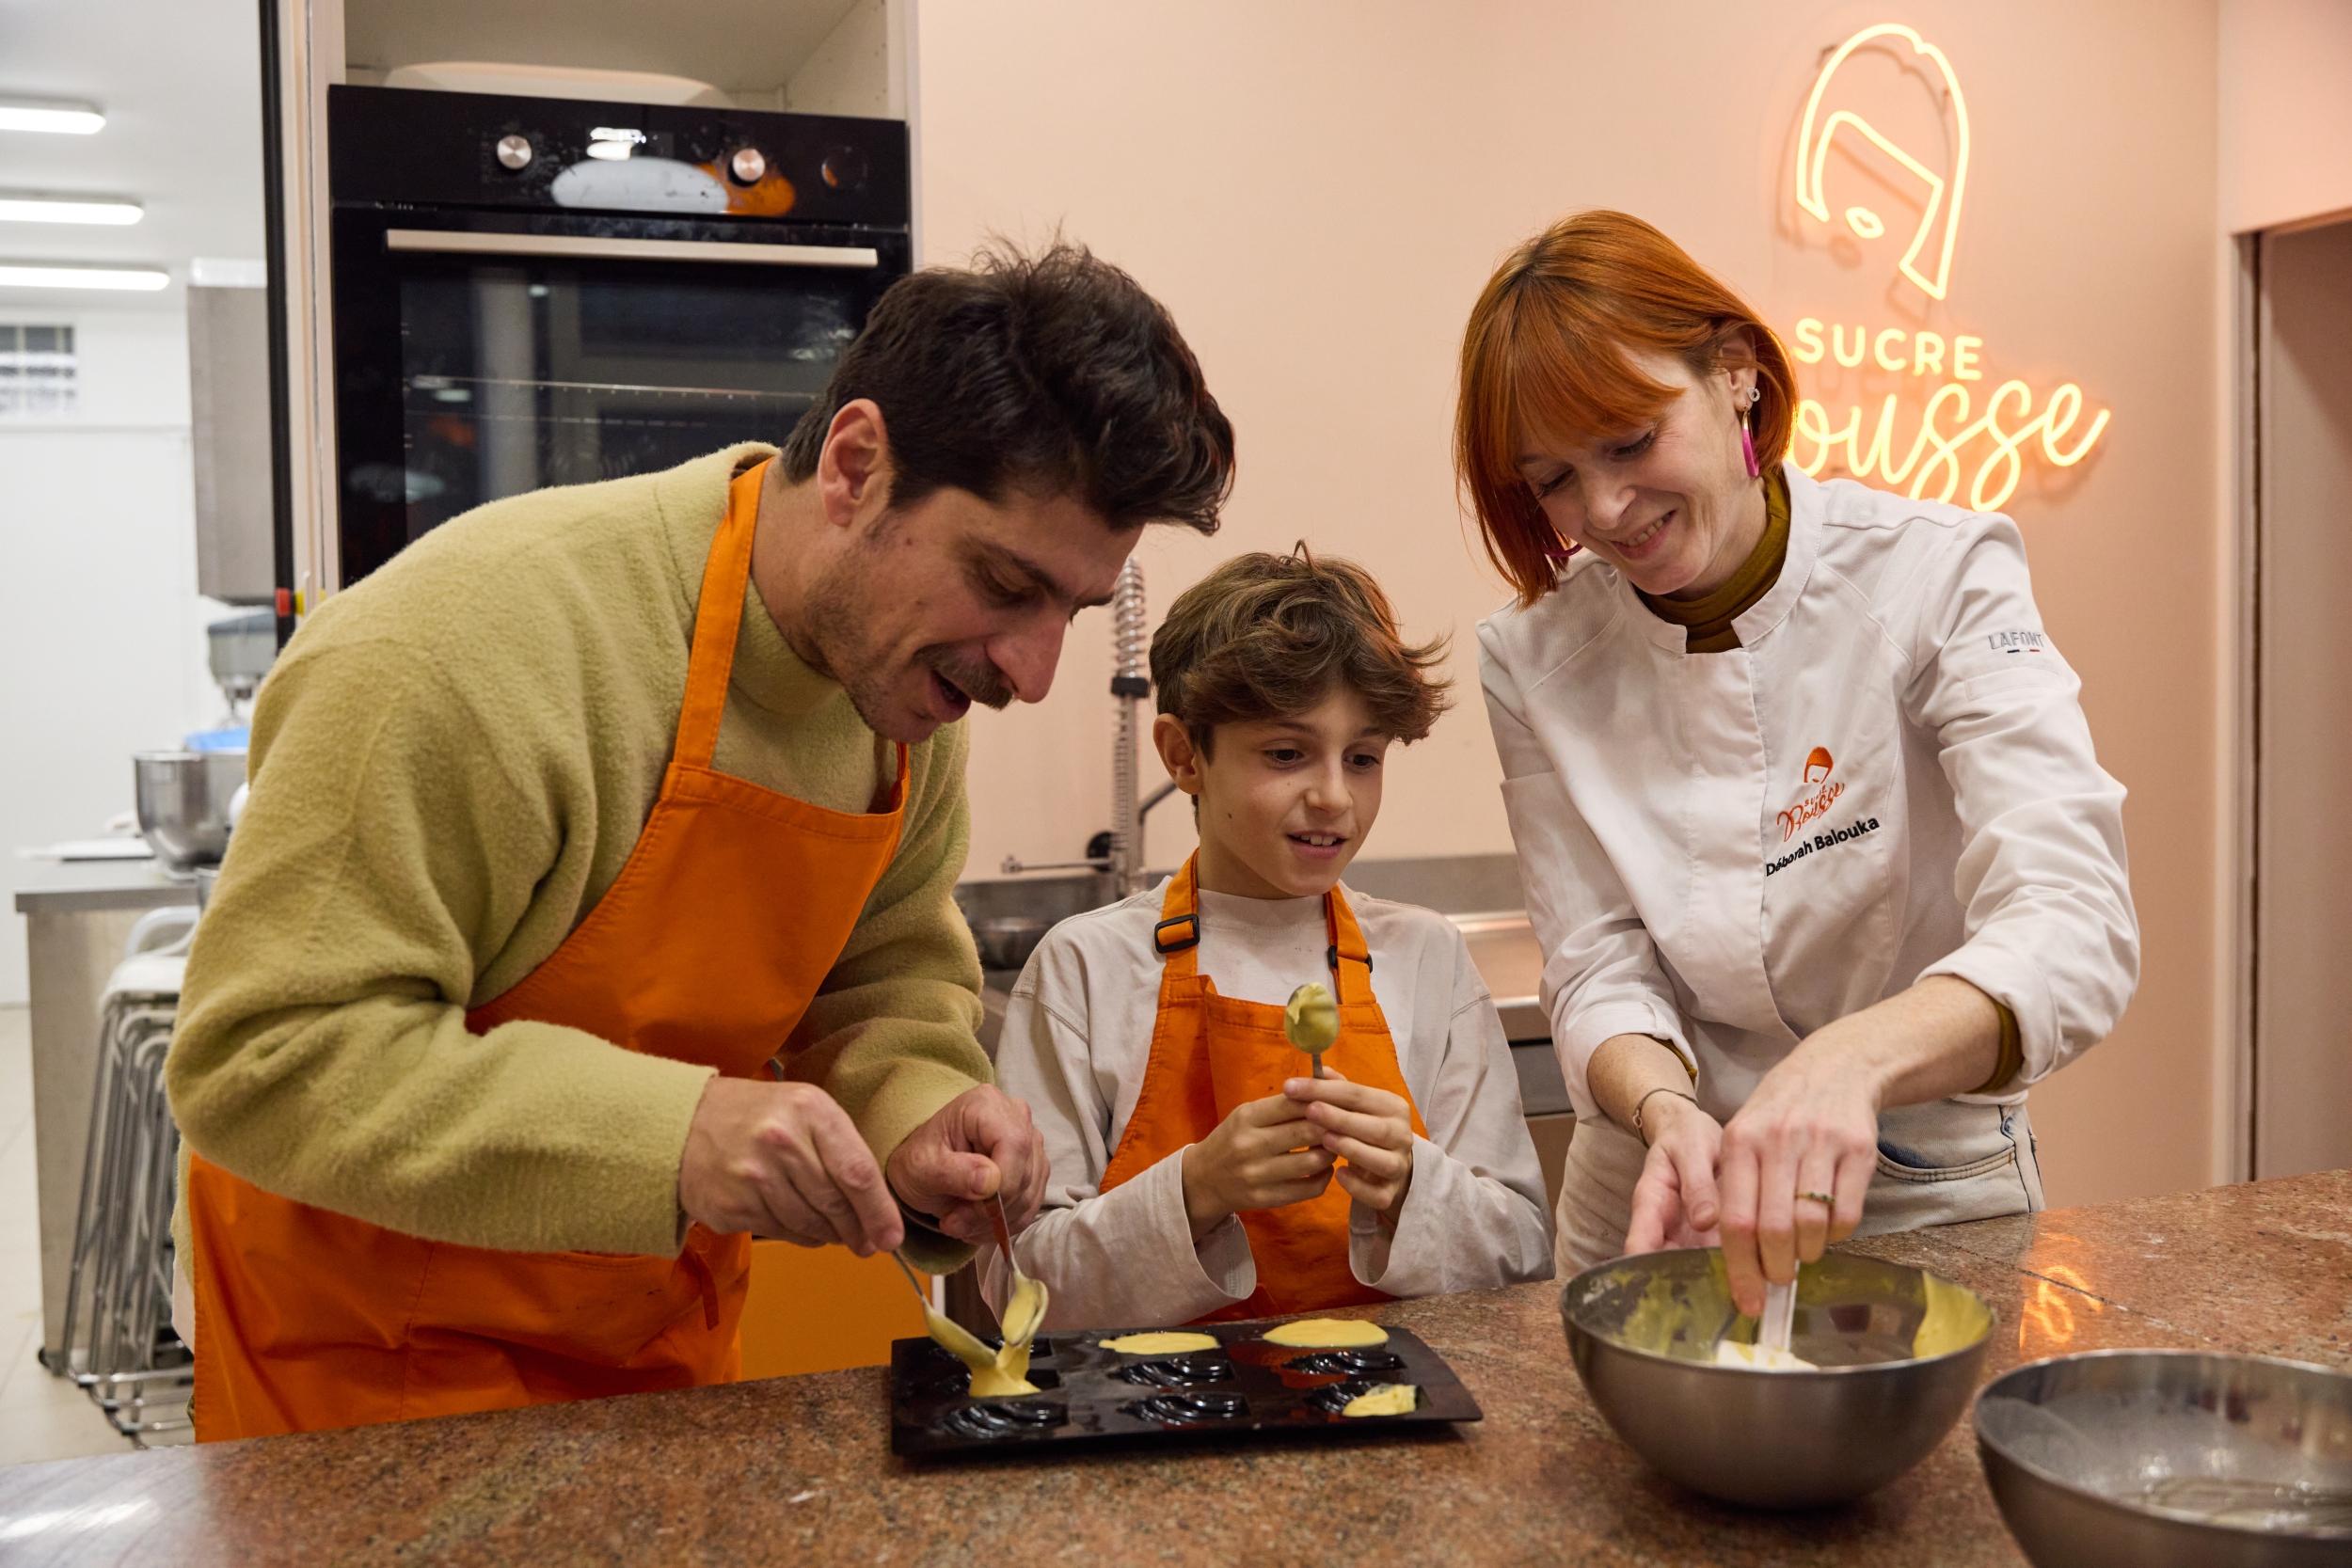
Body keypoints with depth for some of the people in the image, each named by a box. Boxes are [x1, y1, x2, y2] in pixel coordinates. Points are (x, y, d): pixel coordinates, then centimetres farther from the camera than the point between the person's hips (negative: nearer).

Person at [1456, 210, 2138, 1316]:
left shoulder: (1937, 574, -11)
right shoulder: (1537, 661, -3)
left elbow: (2074, 928, -21)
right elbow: (1597, 968, -4)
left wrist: (1854, 1056, -39)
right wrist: (1668, 1112, -25)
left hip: (1932, 1208, -2)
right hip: (1656, 1221, 2)